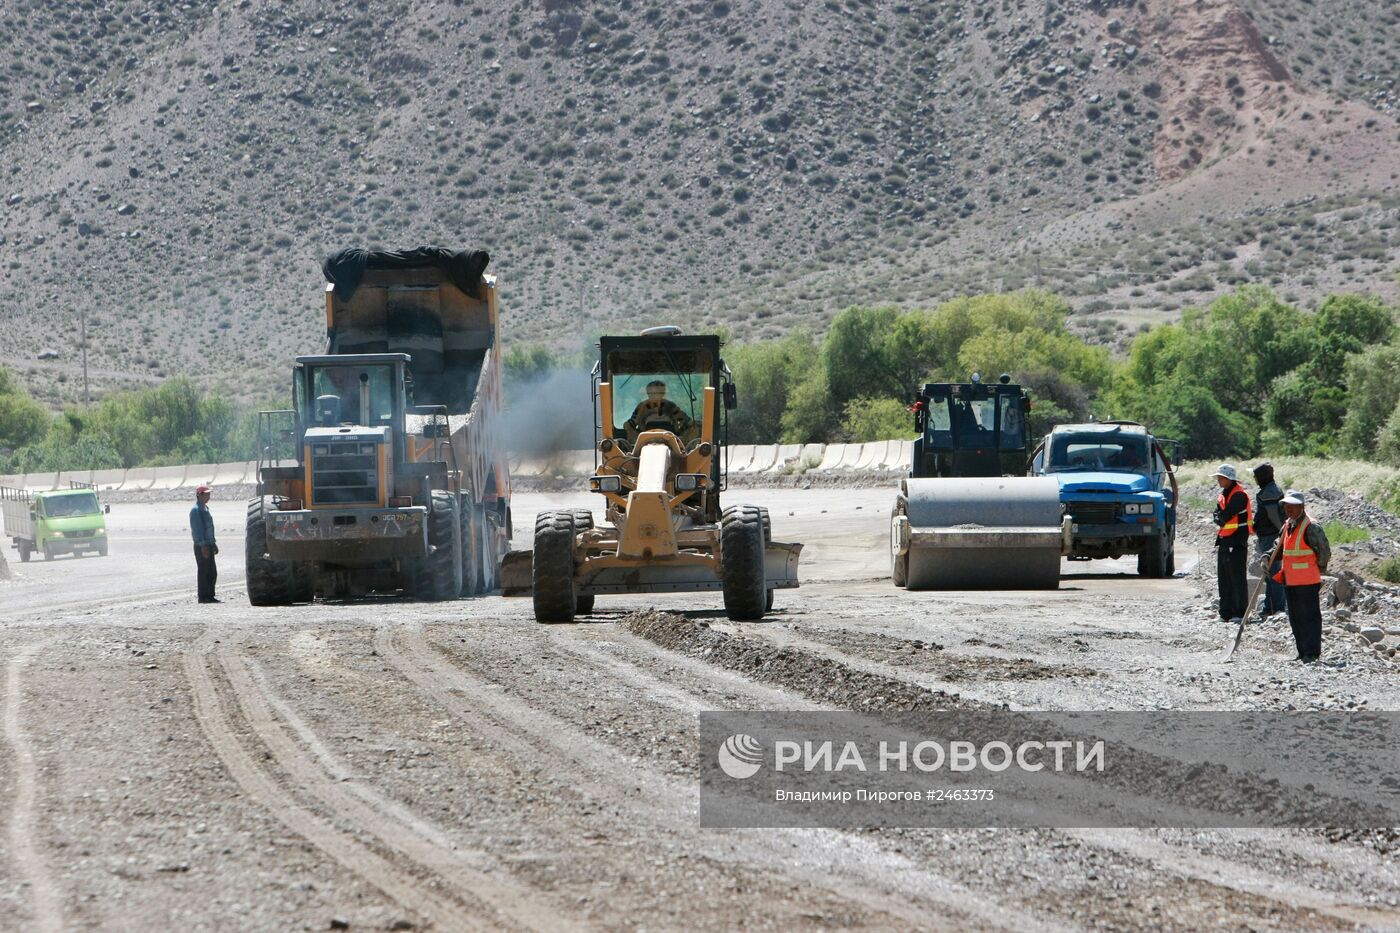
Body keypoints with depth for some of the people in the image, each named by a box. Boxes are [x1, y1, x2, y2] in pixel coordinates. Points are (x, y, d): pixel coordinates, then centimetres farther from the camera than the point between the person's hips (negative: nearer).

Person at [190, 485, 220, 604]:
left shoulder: (205, 508, 18)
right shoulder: (196, 510, -13)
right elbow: (197, 529, -19)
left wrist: (213, 544, 23)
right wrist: (203, 546, -23)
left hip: (208, 546, 10)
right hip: (201, 546, -9)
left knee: (212, 573, 11)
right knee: (203, 572, -6)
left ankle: (210, 595, 16)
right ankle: (203, 596, -2)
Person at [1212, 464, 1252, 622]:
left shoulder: (1239, 495, -13)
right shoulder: (1223, 495, 16)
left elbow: (1225, 516, -17)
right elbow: (1218, 515, 11)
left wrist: (1220, 520, 1)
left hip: (1236, 543, -9)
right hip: (1224, 542, 9)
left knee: (1237, 579, -7)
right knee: (1224, 579, 11)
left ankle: (1240, 612, -5)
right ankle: (1226, 612, 16)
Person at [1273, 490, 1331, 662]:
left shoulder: (1311, 528, -15)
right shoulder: (1287, 526, 11)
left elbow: (1324, 551, -11)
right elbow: (1282, 549, 23)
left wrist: (1318, 570, -3)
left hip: (1307, 582, -9)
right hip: (1290, 581, 9)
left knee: (1309, 616, -4)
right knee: (1295, 618, 13)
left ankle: (1312, 653, 0)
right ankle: (1303, 652, 20)